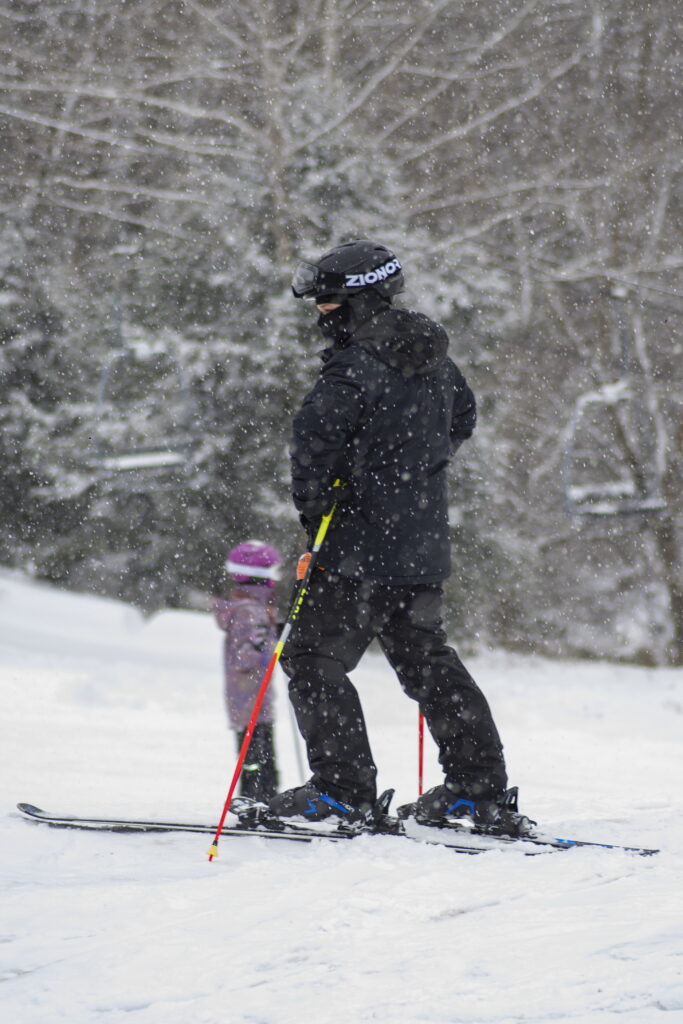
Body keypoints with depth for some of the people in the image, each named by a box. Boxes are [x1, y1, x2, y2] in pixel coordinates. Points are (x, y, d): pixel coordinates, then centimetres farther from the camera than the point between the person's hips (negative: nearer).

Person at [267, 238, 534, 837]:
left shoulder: (358, 366, -16)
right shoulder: (434, 360, 11)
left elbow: (316, 435, -28)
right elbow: (462, 419, 29)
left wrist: (313, 505, -15)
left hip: (366, 547, -9)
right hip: (424, 548, 9)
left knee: (313, 658, -1)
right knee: (427, 660, 16)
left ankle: (343, 789, -5)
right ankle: (482, 787, 15)